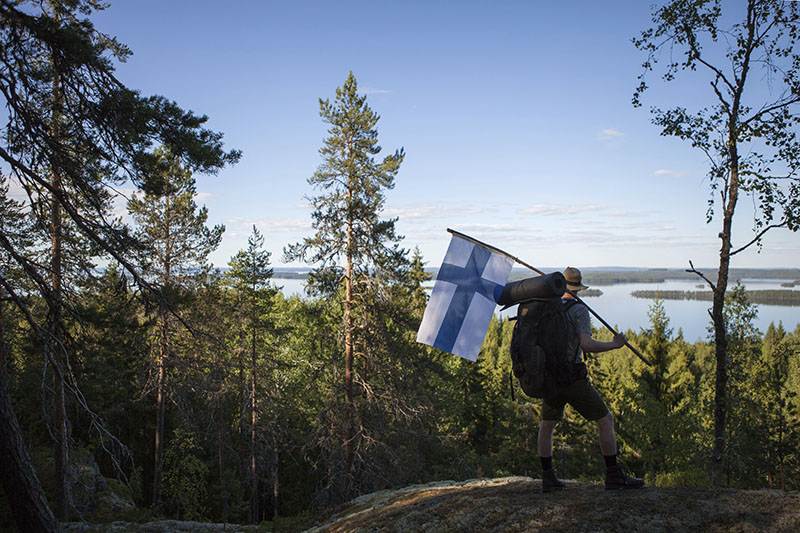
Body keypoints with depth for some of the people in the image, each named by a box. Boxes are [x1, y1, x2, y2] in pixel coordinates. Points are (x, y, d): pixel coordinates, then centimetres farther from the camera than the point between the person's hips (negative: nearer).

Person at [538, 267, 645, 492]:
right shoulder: (579, 310, -7)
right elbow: (586, 344, -19)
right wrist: (614, 344, -6)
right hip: (572, 378, -6)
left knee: (547, 425, 20)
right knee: (605, 420, 7)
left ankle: (548, 478, 18)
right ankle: (614, 476, 9)